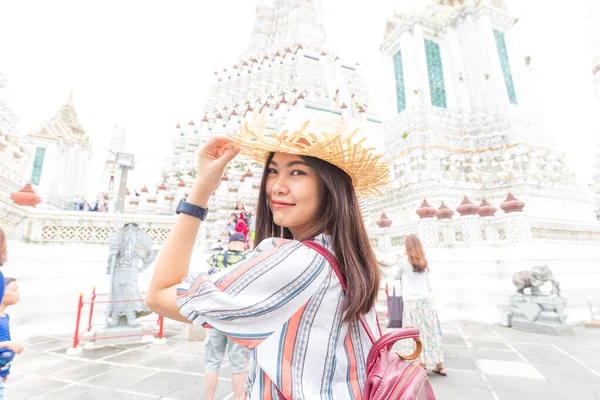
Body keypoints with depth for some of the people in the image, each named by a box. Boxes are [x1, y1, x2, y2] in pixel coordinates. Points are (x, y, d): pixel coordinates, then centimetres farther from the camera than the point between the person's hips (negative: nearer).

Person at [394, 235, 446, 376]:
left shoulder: (403, 260, -6)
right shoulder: (424, 262, 8)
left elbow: (397, 276, 9)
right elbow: (427, 283, 13)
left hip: (411, 301, -5)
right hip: (426, 299, 5)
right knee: (430, 331, 11)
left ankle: (423, 364, 0)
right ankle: (440, 366, 18)